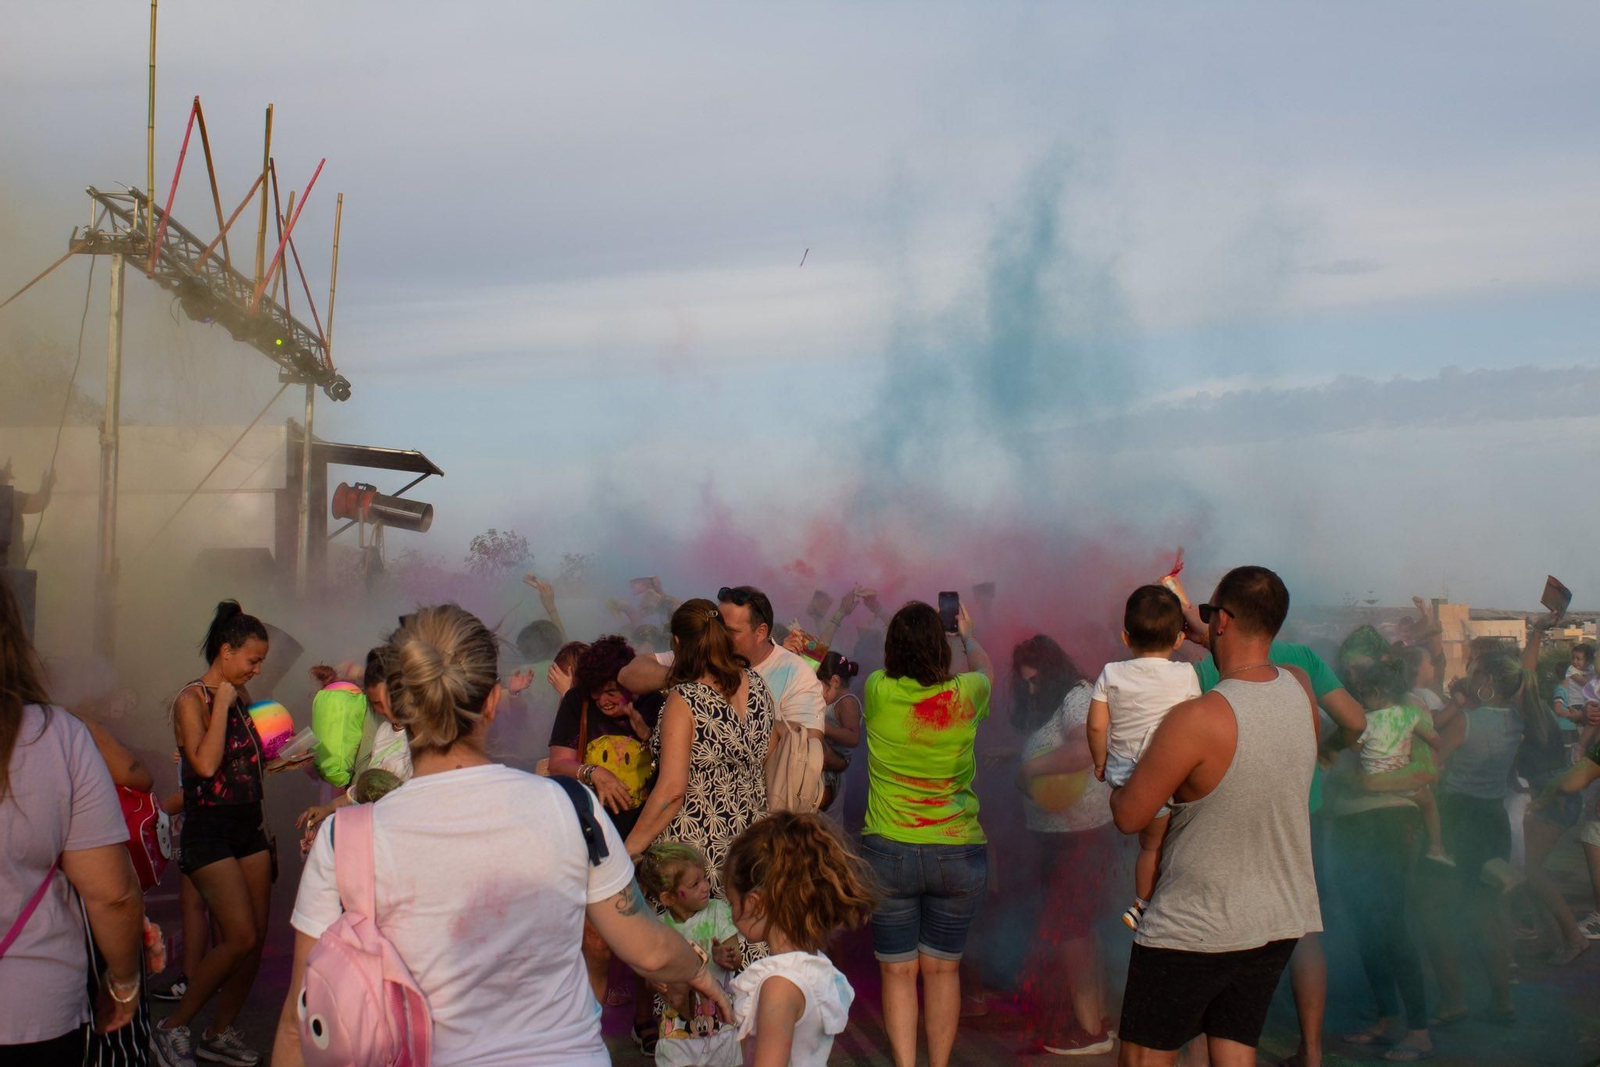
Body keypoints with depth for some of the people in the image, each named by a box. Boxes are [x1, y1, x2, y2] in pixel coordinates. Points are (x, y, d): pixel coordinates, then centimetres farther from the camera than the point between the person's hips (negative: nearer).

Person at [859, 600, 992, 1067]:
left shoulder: (878, 691, -10)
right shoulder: (964, 695, -9)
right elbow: (984, 666, 16)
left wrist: (906, 629, 36)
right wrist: (967, 635, 38)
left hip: (887, 852, 0)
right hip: (958, 853, 0)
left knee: (897, 971, 10)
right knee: (943, 969, 14)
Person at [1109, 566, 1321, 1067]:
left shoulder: (1196, 720, -24)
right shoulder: (1300, 688, -5)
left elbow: (1129, 817, -15)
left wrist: (1116, 780, 6)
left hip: (1195, 928, -6)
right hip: (1281, 920, 6)